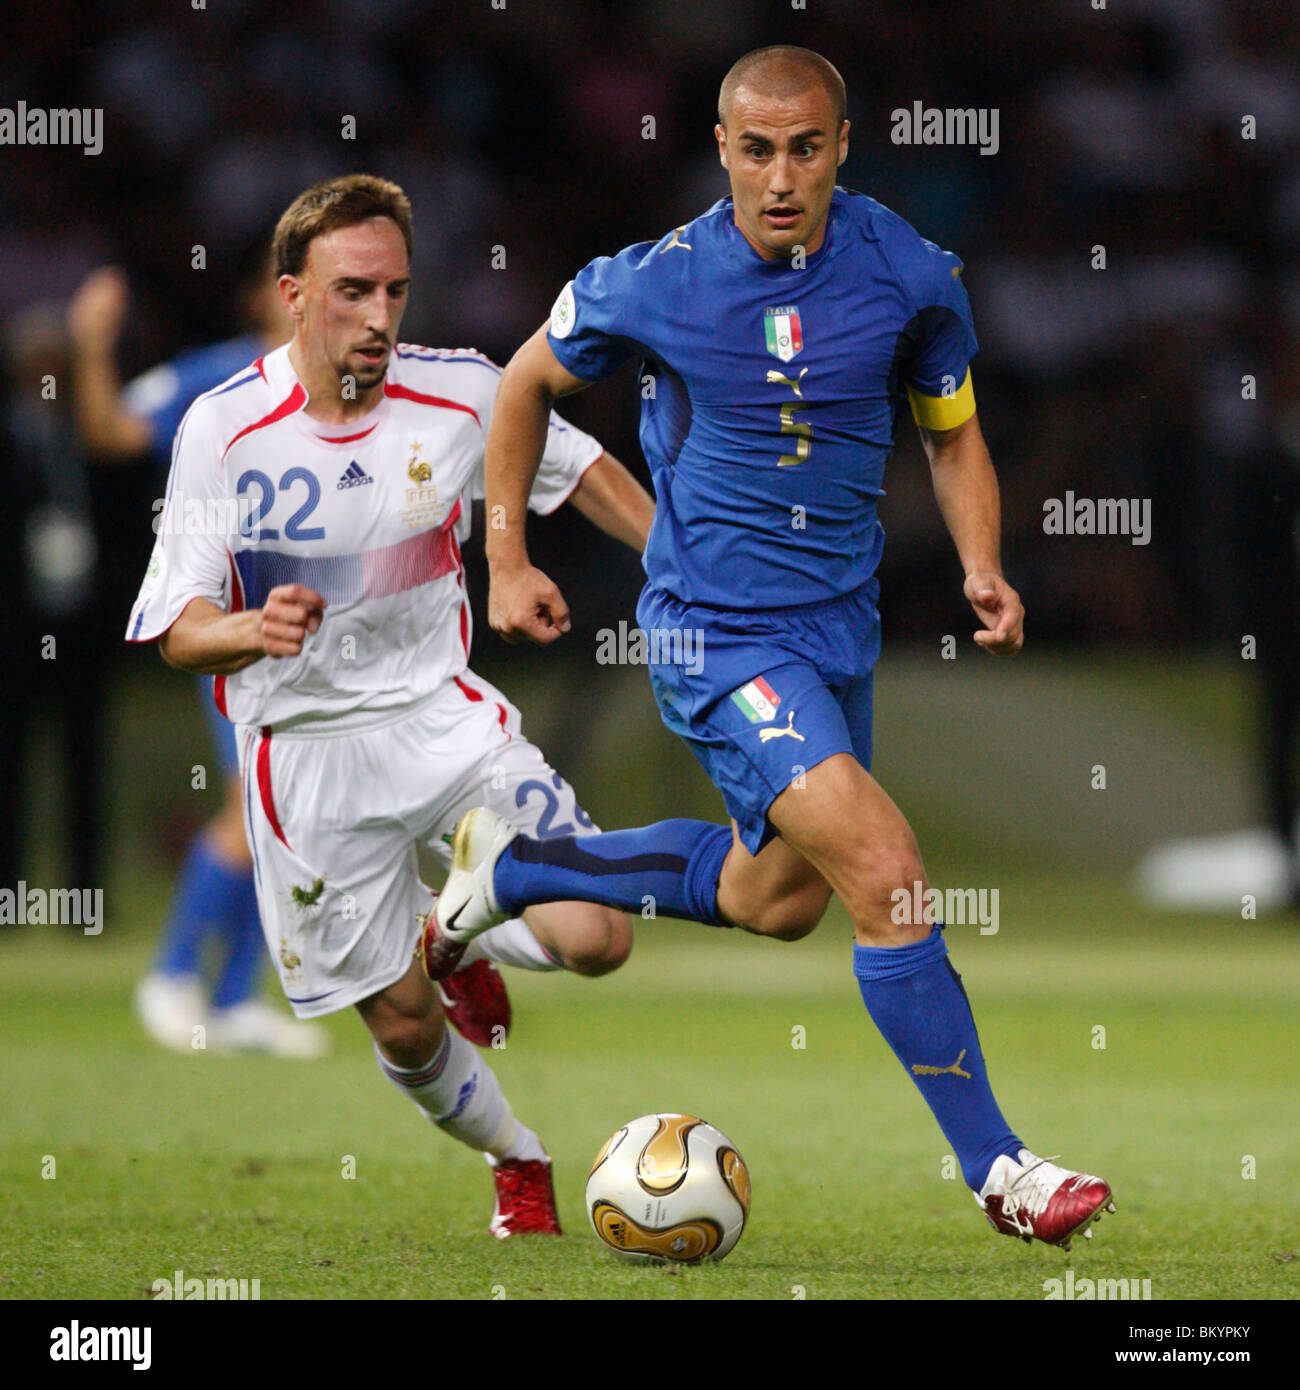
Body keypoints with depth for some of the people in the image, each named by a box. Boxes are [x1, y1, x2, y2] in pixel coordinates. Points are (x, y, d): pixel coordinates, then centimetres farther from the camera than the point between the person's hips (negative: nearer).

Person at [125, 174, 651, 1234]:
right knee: (403, 1023, 3)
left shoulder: (461, 393, -7)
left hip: (444, 718, 2)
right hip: (305, 754, -2)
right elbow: (176, 627, -12)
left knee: (594, 938, -16)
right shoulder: (224, 430, -13)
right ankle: (517, 1162, 34)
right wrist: (252, 631, -34)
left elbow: (581, 470, 12)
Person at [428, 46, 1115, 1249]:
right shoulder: (656, 284, -14)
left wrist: (982, 566, -8)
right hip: (717, 638, -6)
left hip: (841, 621, 6)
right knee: (889, 876, -19)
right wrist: (507, 559, 4)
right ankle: (996, 1167, -10)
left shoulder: (911, 278, -8)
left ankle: (511, 866, 41)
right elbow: (529, 382, 5)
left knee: (777, 897, 23)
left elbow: (953, 434, 8)